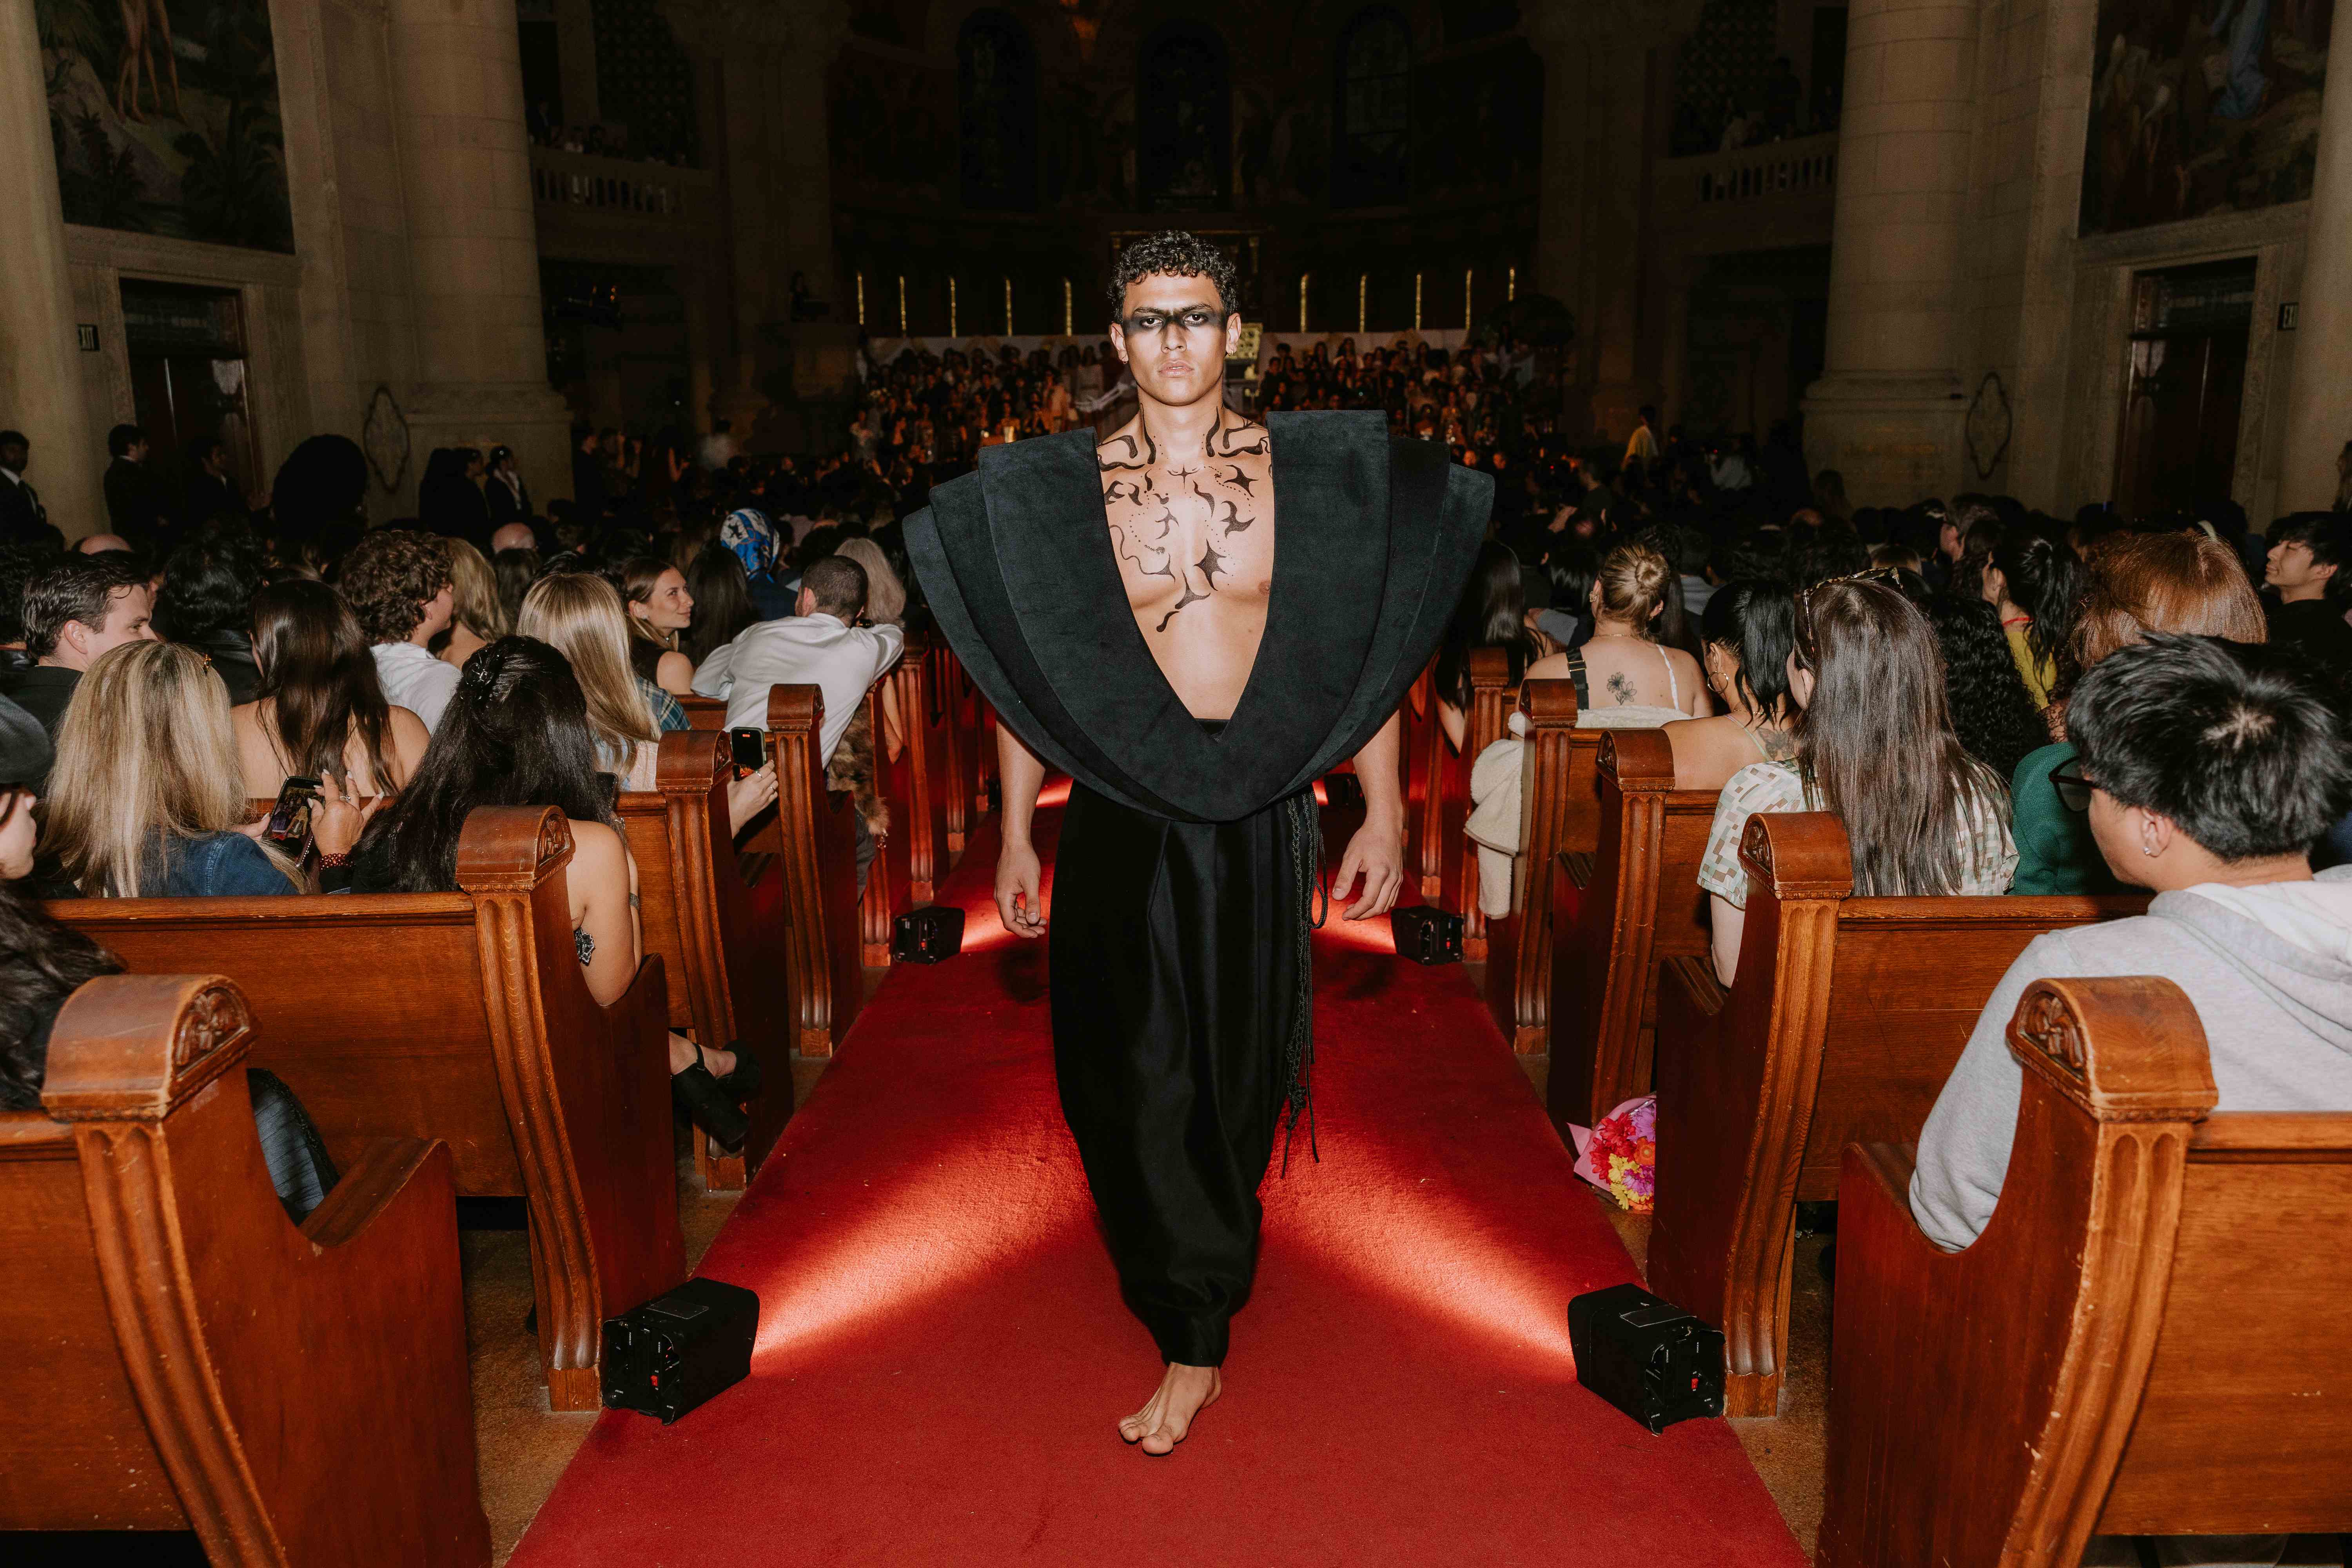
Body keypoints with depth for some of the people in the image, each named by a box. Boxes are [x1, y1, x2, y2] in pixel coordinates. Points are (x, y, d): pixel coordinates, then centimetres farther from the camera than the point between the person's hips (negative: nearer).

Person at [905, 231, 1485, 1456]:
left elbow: (1371, 651, 5)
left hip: (1263, 813, 1)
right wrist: (1015, 840, 4)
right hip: (1121, 814, 0)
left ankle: (1195, 1278, 31)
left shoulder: (1315, 472, 1)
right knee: (1134, 1070, 0)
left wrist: (1382, 813, 1)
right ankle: (1195, 1340, 20)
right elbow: (1022, 672, 5)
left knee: (1239, 1063, 9)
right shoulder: (1055, 489, 1)